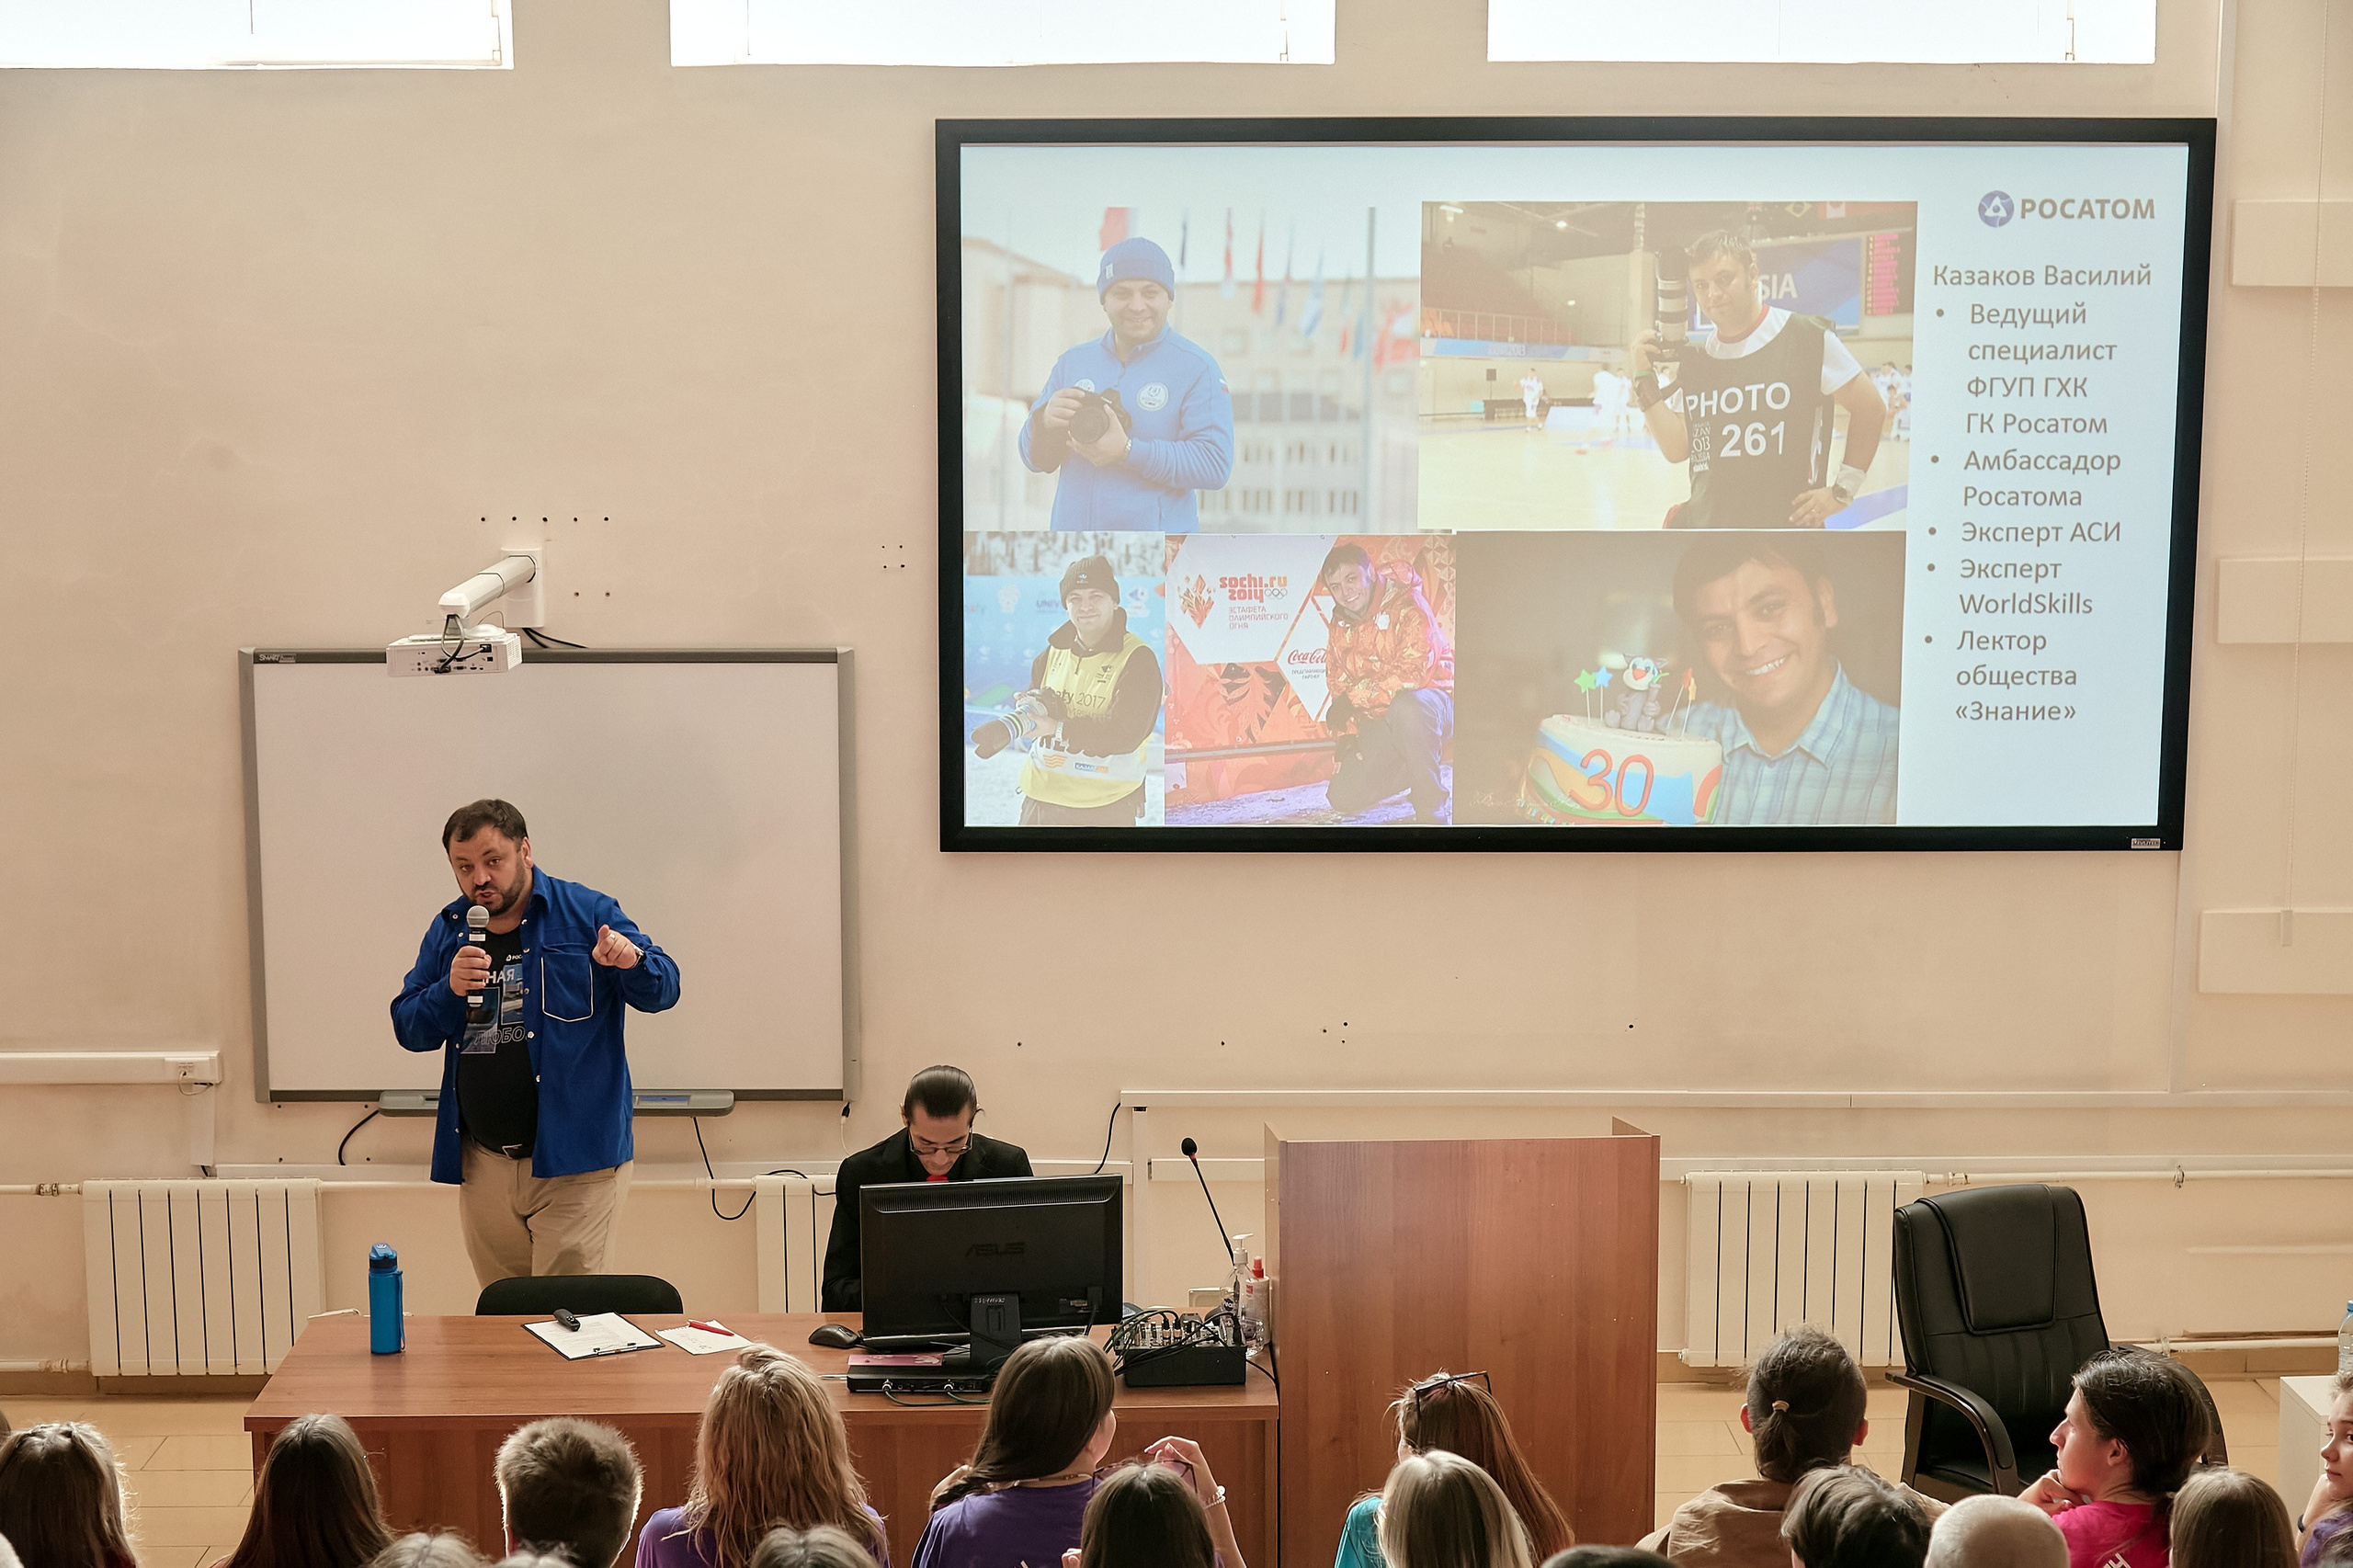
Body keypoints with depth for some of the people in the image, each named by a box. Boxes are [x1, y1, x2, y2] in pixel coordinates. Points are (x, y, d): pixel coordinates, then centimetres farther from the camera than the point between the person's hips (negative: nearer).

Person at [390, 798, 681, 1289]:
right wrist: (449, 991, -12)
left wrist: (632, 960, -28)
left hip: (573, 1161, -5)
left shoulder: (586, 913, -3)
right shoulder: (447, 931, 10)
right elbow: (408, 1029, 8)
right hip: (482, 1164, 5)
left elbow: (663, 990, -5)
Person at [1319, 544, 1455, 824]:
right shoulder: (1341, 628, 9)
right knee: (1343, 798, -6)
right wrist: (1345, 736, -1)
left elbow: (1416, 669, -27)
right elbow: (1338, 688, 14)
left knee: (1405, 706, -43)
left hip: (1434, 701, -7)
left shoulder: (1406, 605, -15)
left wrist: (1356, 696, -23)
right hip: (1381, 723, 7)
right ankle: (1413, 768, 20)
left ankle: (1434, 808, -26)